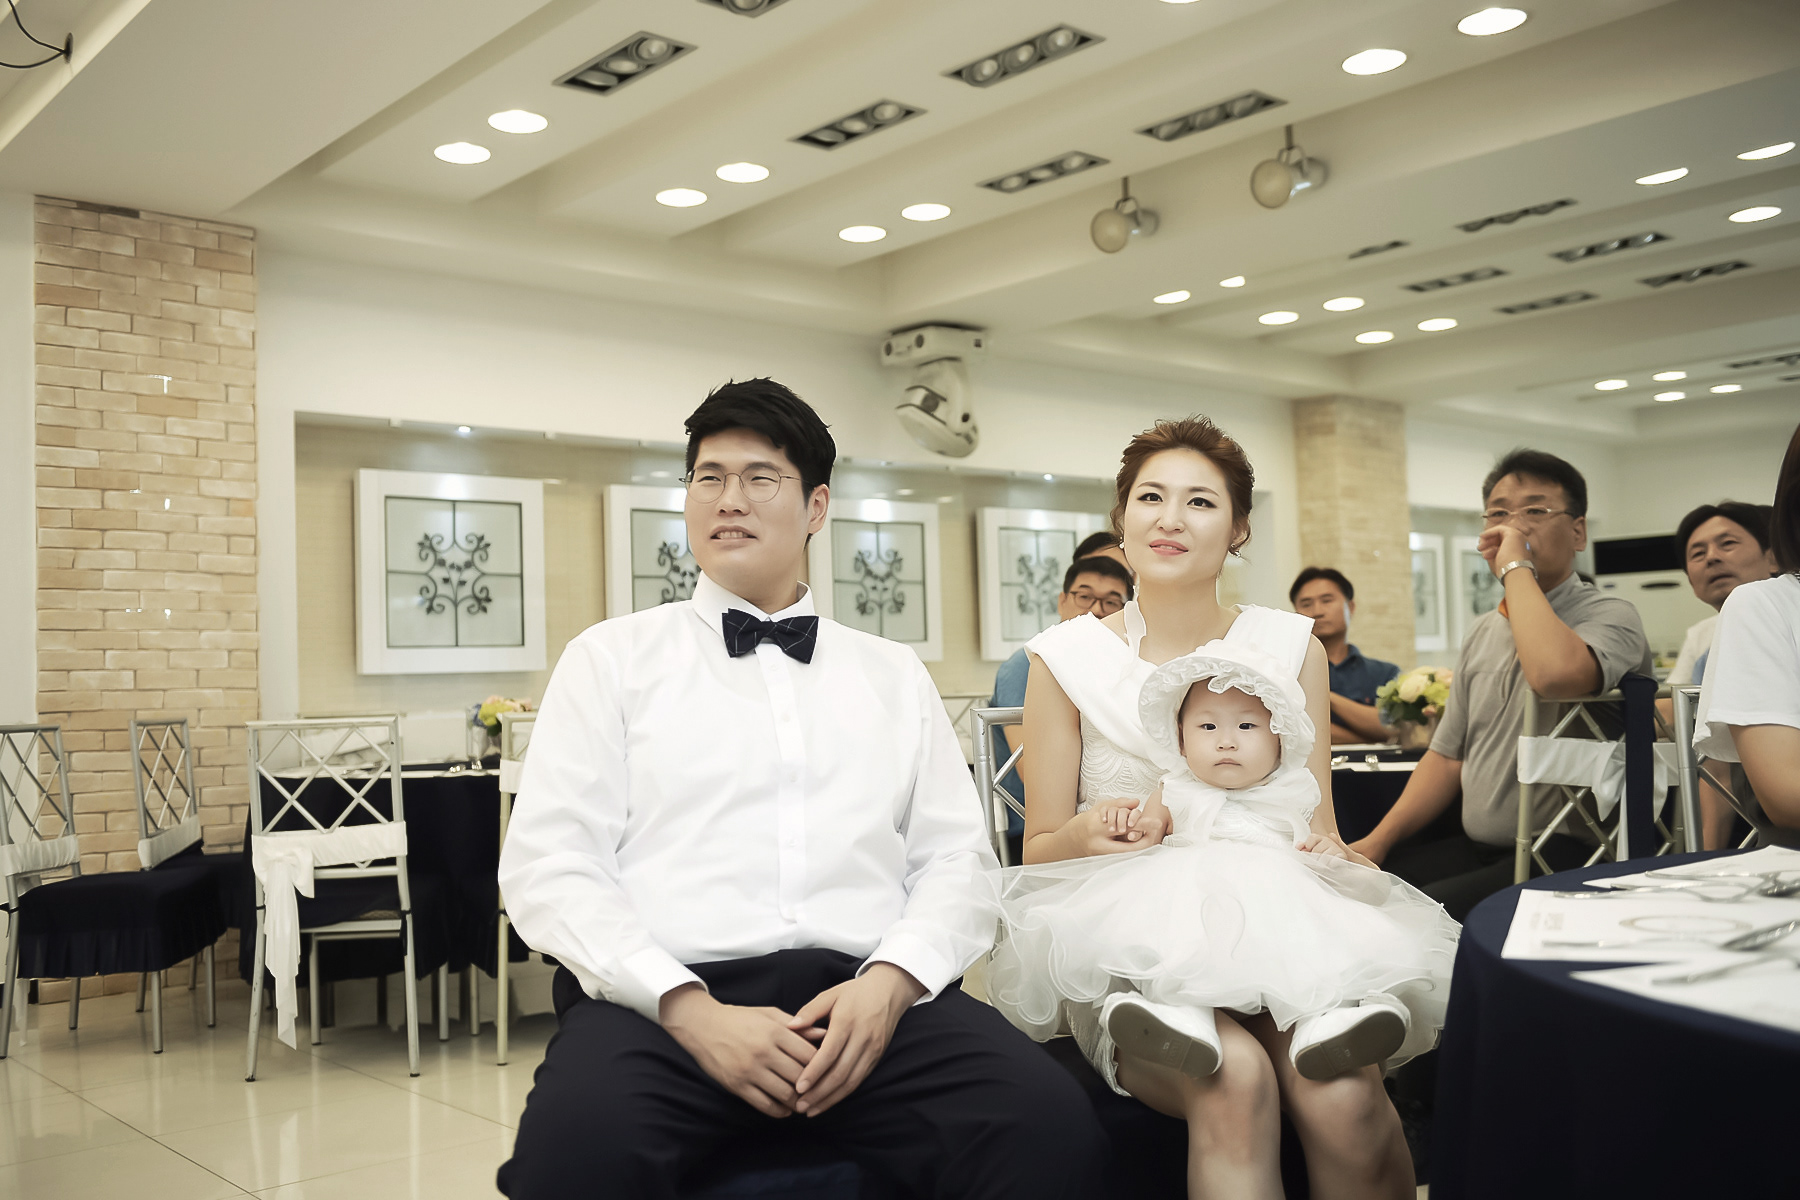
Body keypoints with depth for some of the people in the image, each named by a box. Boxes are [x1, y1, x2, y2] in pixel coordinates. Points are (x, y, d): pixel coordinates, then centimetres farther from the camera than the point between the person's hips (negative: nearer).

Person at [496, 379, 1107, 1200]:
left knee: (1052, 1126, -27)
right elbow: (548, 866, 3)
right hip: (666, 997, -1)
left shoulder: (896, 676, 21)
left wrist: (889, 982, -9)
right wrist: (690, 1010, -12)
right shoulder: (612, 659, 13)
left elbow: (957, 860, 13)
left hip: (867, 997, 2)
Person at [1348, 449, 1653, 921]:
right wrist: (1378, 840, 5)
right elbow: (1448, 755, 19)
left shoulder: (1609, 616, -8)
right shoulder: (1483, 631, 17)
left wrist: (1517, 568, -20)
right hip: (1476, 848, 7)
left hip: (1565, 856, -7)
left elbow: (1555, 674, -34)